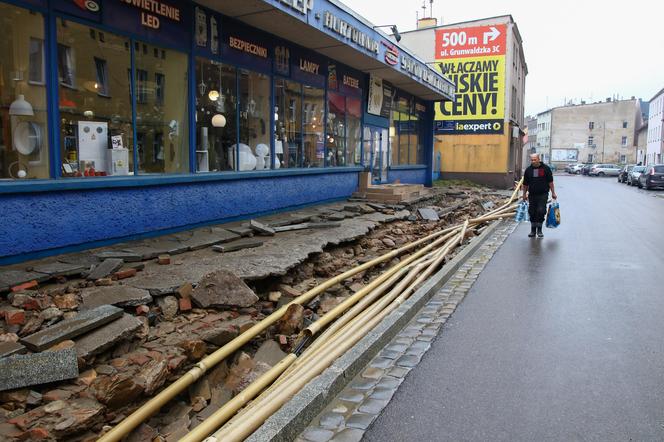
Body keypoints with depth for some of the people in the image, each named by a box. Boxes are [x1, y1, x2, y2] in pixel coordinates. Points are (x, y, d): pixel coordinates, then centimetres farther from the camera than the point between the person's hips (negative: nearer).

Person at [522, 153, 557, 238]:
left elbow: (550, 182, 1)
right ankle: (533, 230, 18)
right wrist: (524, 194, 12)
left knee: (541, 211, -10)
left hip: (543, 194, -3)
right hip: (532, 195, 3)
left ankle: (539, 230, 5)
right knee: (532, 212, 6)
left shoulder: (546, 168, -2)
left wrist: (553, 193, 0)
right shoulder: (528, 170, 5)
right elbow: (525, 184, 12)